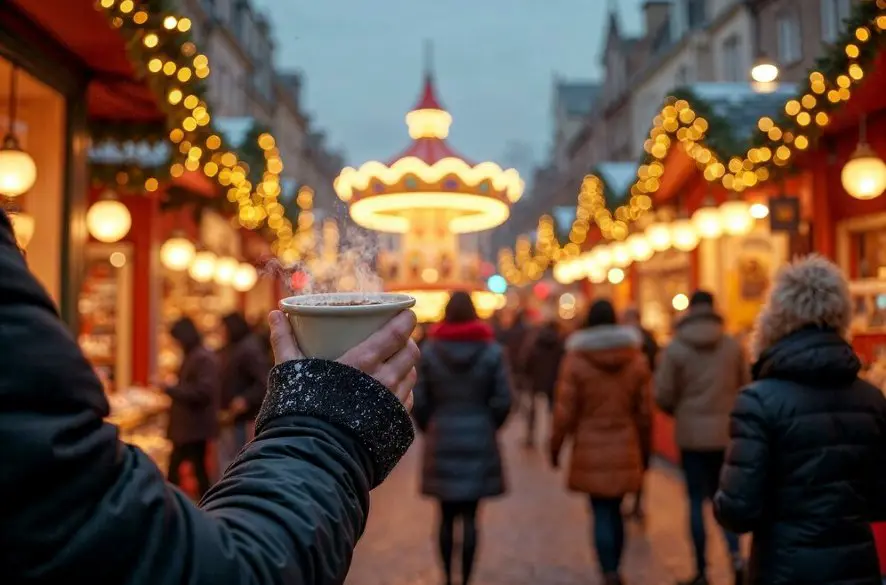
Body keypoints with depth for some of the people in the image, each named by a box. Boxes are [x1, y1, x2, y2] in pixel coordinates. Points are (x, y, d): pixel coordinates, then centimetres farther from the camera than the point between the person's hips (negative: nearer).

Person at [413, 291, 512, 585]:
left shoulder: (429, 350, -3)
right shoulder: (491, 351, -4)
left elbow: (419, 401, -4)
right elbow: (503, 401, -6)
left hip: (441, 442, 1)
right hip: (479, 441, 0)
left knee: (446, 516, 12)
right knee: (470, 516, 7)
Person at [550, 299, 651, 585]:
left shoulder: (575, 360, -8)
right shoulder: (637, 360, 1)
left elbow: (564, 412, -8)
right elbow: (644, 410, 4)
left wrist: (555, 447, 4)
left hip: (591, 450, -3)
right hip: (624, 450, 3)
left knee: (601, 513, 3)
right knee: (615, 511, 16)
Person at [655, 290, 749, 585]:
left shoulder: (675, 348, -9)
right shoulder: (733, 345, -3)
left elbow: (663, 396, -8)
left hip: (692, 434, -2)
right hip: (727, 433, 2)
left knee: (697, 501, 8)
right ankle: (736, 553, -1)